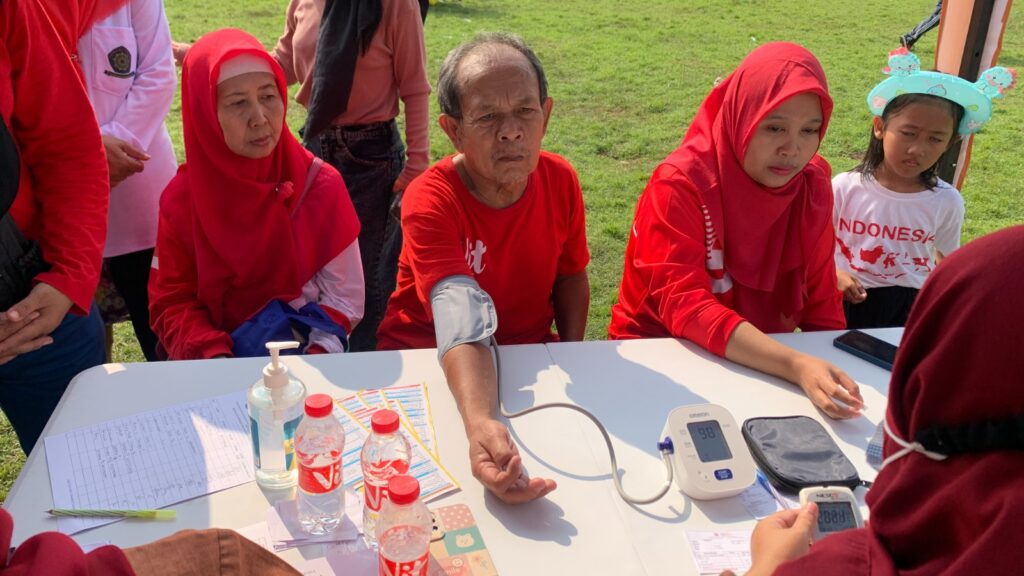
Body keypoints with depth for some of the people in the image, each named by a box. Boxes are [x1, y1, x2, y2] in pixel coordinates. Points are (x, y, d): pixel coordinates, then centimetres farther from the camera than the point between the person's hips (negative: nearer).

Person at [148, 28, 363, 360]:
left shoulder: (321, 185, -7)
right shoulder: (182, 199, -4)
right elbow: (173, 302, -1)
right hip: (221, 366, 1)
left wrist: (310, 362, -17)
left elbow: (344, 297, -3)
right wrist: (216, 360, -18)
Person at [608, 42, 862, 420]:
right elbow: (684, 306, -27)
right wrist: (795, 365, -38)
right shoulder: (680, 185, -19)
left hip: (759, 359, 4)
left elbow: (821, 303, 4)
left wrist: (831, 370, -12)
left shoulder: (812, 185, -4)